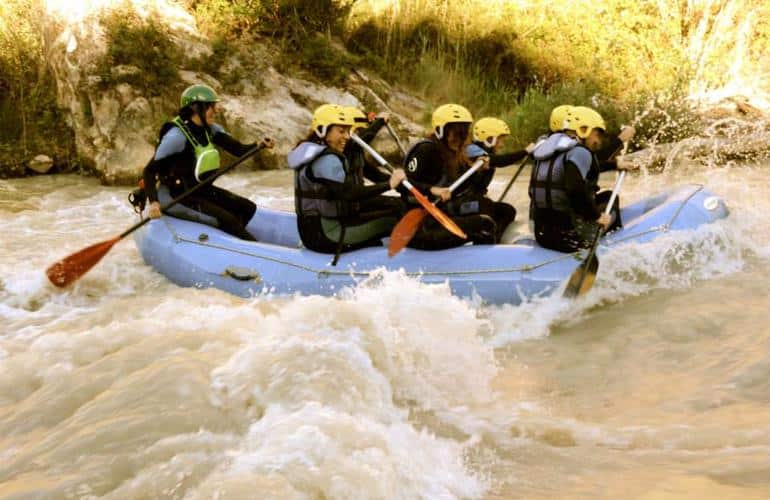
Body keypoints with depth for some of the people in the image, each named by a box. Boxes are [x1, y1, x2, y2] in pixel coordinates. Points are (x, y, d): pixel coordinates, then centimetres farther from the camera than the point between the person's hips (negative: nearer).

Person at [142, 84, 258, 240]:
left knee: (248, 208, 2)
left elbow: (238, 149, -7)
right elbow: (149, 171, -21)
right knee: (228, 220, -21)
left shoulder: (210, 129, 2)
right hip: (183, 196, -8)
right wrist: (153, 202, -36)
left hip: (204, 190, 8)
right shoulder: (177, 135, -21)